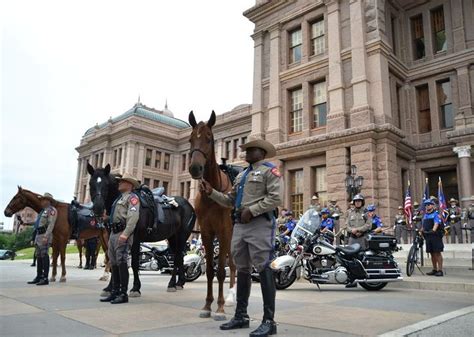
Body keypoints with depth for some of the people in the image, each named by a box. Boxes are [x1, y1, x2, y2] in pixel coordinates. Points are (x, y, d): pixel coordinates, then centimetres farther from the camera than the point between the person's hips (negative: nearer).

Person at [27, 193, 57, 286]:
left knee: (44, 256, -10)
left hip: (45, 235, -10)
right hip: (38, 235, 10)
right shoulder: (42, 211, 22)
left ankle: (45, 278, -9)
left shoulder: (51, 210, -7)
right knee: (38, 256, 11)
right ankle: (38, 277, 17)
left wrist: (45, 237, -25)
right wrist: (34, 239, 20)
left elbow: (51, 225, -17)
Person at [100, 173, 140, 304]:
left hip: (122, 233, -9)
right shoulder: (120, 198, 23)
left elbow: (133, 217, -19)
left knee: (121, 262, -9)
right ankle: (115, 292, 20)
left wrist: (125, 234, -27)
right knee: (114, 263, 12)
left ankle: (123, 294, -3)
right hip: (113, 232, 10)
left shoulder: (132, 197, -6)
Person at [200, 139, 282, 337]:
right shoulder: (241, 175, 24)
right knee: (242, 270, 12)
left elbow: (275, 198, -15)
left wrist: (251, 210, -18)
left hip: (259, 224, -8)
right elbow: (230, 201, 20)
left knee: (263, 269, -8)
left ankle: (269, 321, -3)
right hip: (239, 225, 8)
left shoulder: (269, 170, -1)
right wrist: (211, 192, 9)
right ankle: (241, 315, 22)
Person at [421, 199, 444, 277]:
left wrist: (433, 230, -33)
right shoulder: (425, 215, 18)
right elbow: (423, 226, 19)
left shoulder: (436, 214, -3)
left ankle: (440, 270, -5)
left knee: (437, 253, -7)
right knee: (432, 253, 10)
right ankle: (434, 270, 16)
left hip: (435, 235, -7)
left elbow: (436, 224, -17)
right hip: (428, 236, 7)